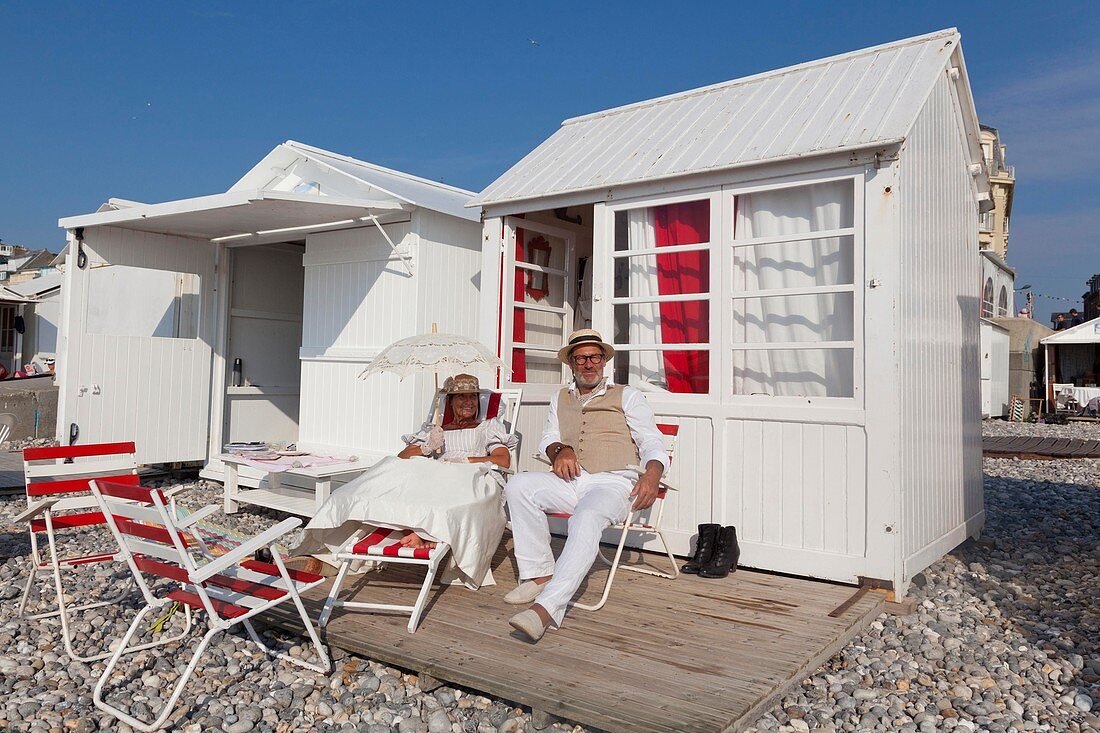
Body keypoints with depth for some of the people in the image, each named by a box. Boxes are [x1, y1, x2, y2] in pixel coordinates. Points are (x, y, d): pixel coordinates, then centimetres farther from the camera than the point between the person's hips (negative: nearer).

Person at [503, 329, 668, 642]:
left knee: (586, 520, -37)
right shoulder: (560, 399, 29)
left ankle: (547, 607, -45)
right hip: (571, 481, 4)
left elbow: (653, 444, 8)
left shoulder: (627, 396, 17)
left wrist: (652, 475, -15)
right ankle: (539, 575, -19)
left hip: (613, 482, -4)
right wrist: (560, 450, -4)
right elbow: (548, 439, 23)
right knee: (518, 485, -24)